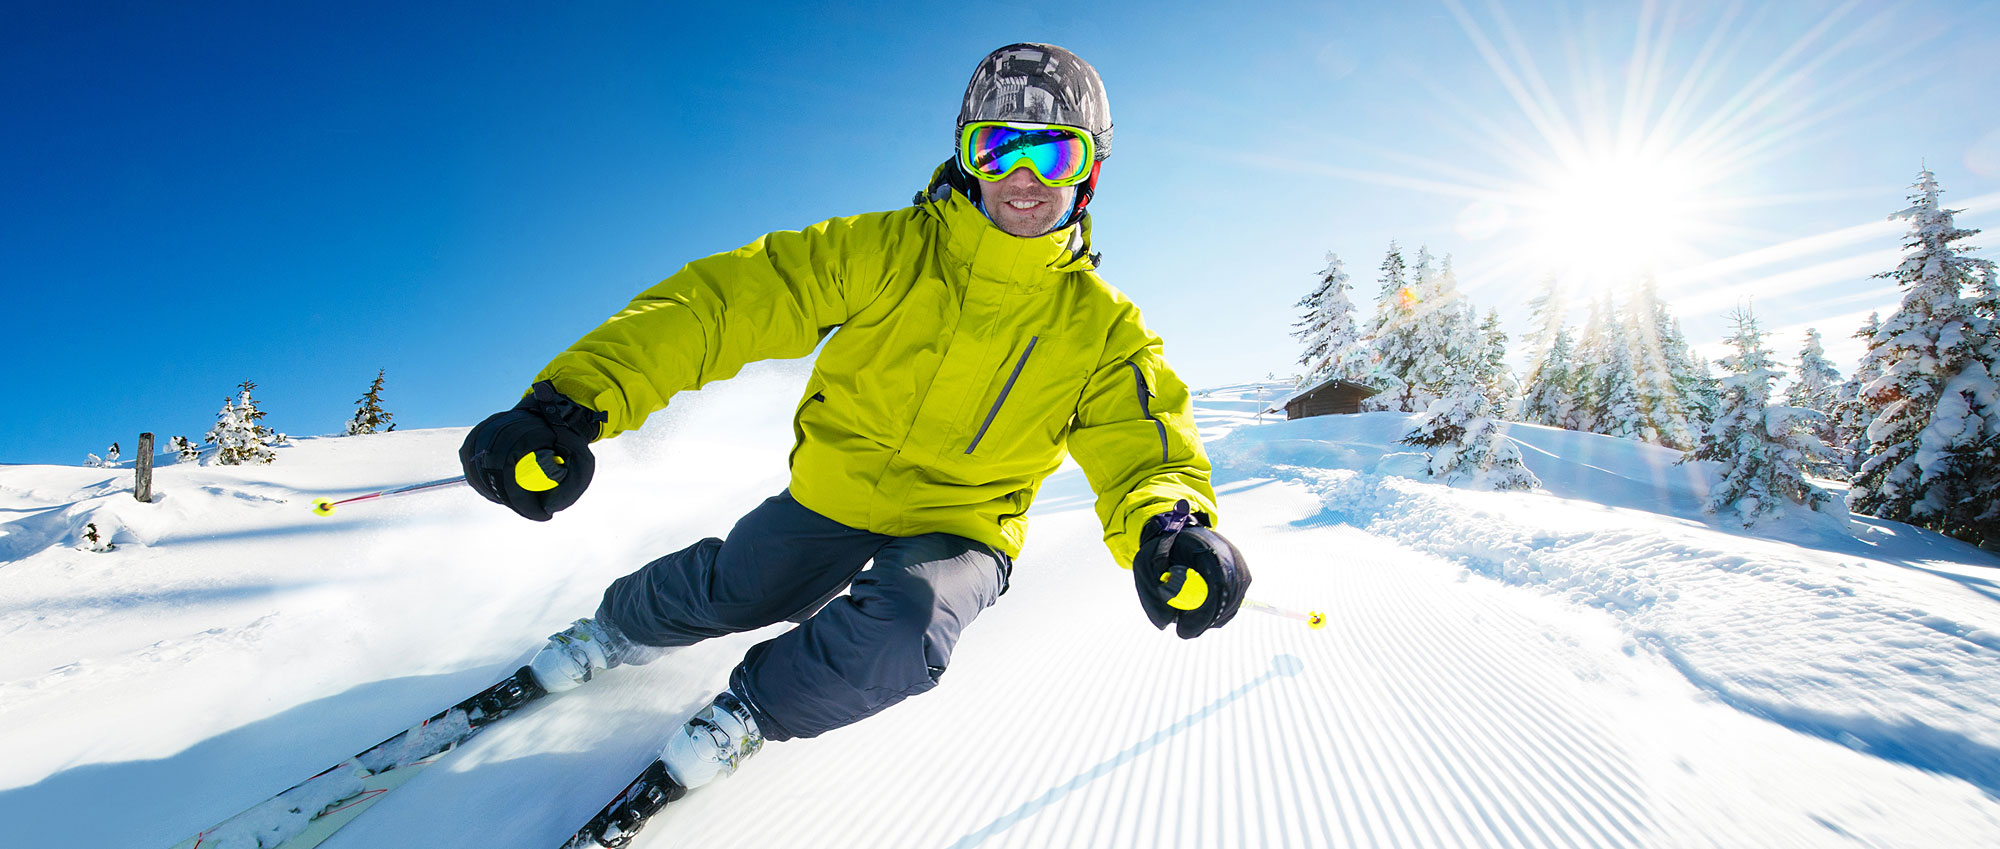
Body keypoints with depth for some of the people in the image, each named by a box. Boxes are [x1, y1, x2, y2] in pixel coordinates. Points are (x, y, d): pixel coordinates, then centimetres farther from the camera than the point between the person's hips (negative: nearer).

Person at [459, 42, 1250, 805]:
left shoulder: (1101, 326, -10)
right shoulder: (886, 251, -14)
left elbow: (1142, 439, -15)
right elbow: (731, 296, -18)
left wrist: (1165, 524, -41)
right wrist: (575, 397, -29)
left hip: (961, 527, 0)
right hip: (834, 490, 1)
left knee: (898, 634, -28)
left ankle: (753, 711, 7)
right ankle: (617, 628, 46)